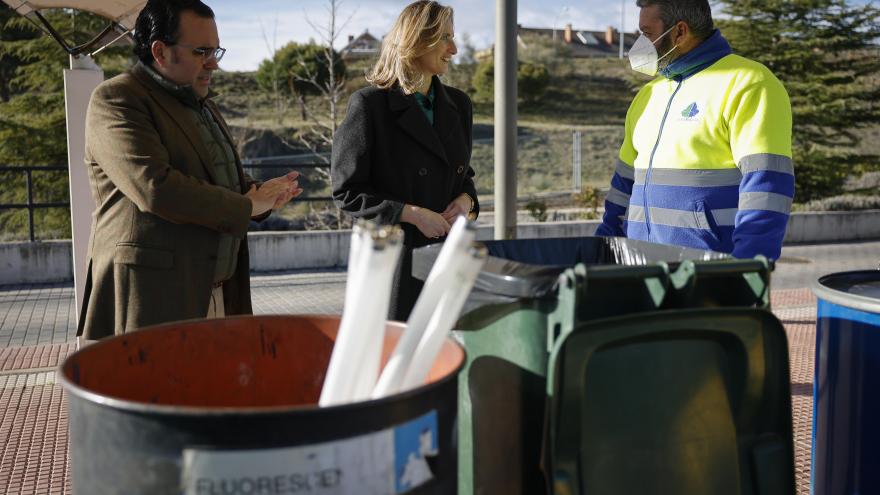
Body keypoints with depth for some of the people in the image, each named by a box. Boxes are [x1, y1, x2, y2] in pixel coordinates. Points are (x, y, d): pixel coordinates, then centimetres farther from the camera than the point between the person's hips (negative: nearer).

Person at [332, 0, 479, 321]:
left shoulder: (458, 105, 11)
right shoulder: (369, 104, -7)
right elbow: (346, 191, -7)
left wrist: (466, 199, -1)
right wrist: (411, 214, -16)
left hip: (448, 253, 5)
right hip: (394, 256, -5)